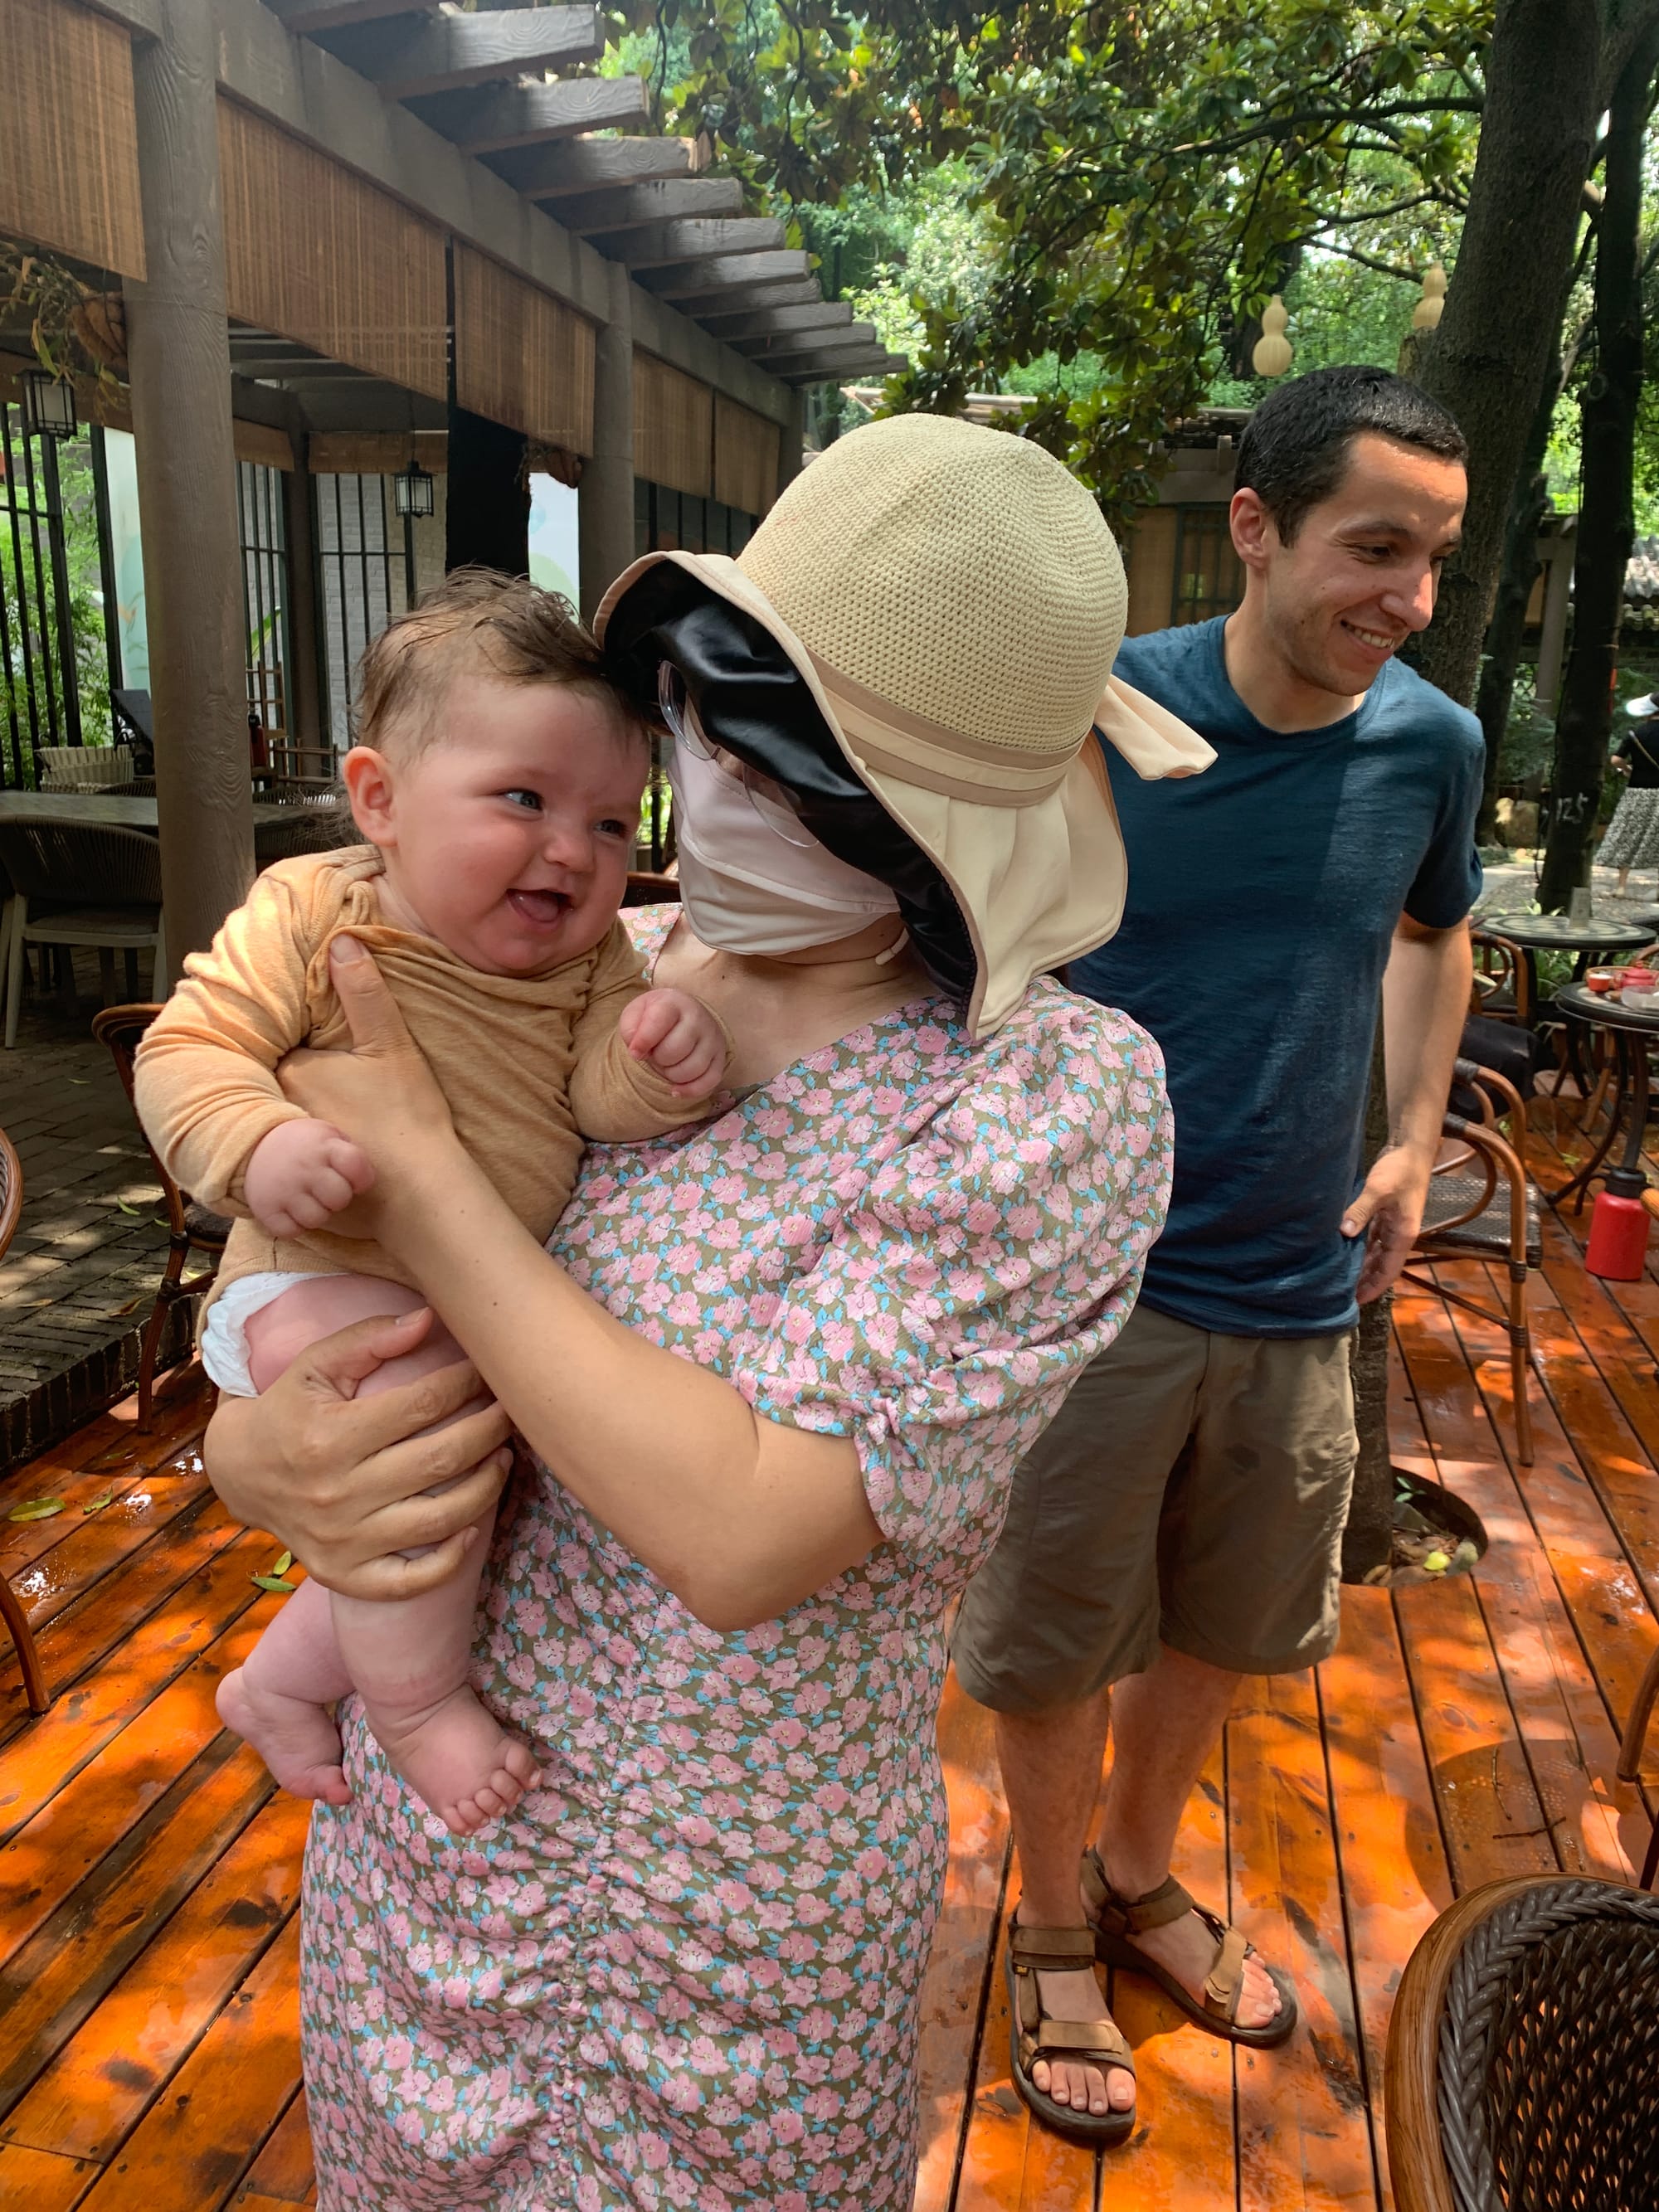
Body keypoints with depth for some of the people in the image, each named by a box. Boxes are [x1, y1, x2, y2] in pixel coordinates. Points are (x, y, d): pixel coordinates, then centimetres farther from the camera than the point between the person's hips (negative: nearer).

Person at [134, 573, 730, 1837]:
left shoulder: (589, 955, -2)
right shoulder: (311, 914, -12)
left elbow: (605, 1092, -13)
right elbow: (189, 1047, -12)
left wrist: (664, 1063, -36)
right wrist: (257, 1144, -33)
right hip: (323, 1286, -6)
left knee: (462, 1545, 13)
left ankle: (282, 1684, 38)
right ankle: (418, 1701, -7)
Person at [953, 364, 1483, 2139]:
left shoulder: (1431, 743, -3)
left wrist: (1413, 1141, 11)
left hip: (1296, 1289, 4)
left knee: (1215, 1628, 22)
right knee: (1052, 1651, 12)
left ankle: (1140, 1881, 50)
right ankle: (1056, 1934, 41)